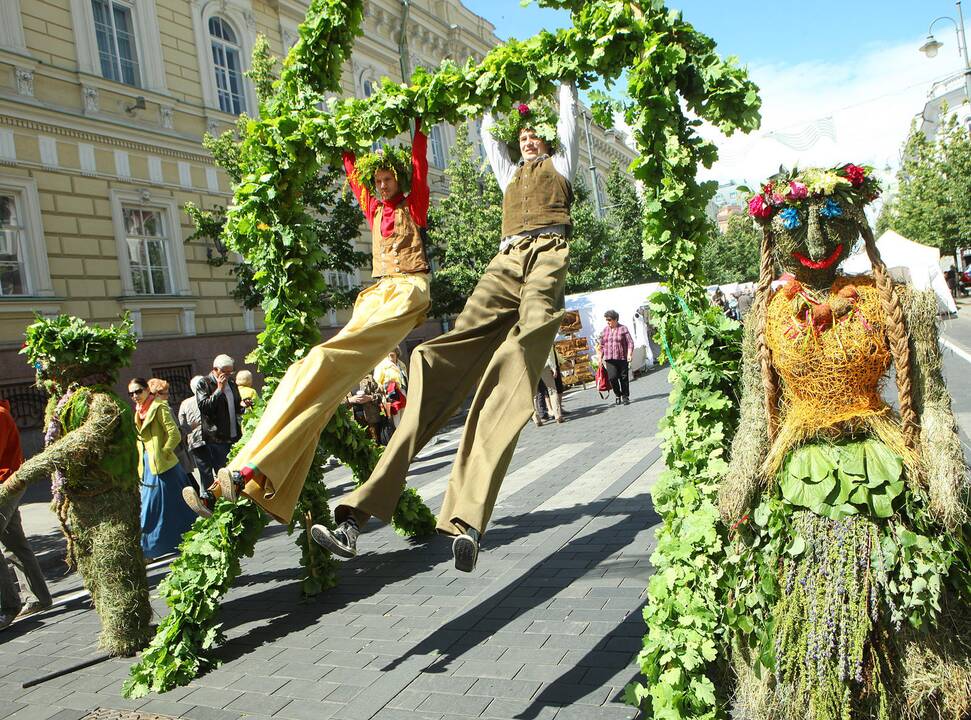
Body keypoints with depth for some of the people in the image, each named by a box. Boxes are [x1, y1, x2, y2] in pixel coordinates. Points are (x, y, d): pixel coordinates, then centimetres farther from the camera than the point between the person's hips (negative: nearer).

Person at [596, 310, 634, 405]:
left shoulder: (623, 329, 0)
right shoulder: (605, 330, 12)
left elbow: (630, 343, -3)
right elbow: (601, 345, 17)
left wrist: (629, 354, -14)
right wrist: (600, 357, 12)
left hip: (622, 358, -2)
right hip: (609, 359, 3)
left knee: (624, 378, 1)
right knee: (612, 377, -10)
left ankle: (625, 397, 15)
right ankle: (617, 395, 9)